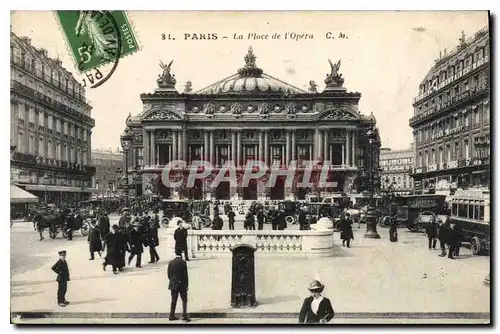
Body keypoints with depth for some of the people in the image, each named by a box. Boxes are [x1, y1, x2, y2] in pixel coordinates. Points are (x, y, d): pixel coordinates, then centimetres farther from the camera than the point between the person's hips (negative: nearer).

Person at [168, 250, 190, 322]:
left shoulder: (171, 262, 0)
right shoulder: (183, 262, -13)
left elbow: (168, 273, 4)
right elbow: (185, 274, -11)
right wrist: (187, 284, -3)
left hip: (173, 284, 4)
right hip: (182, 284, -4)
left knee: (173, 300, 14)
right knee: (184, 300, 5)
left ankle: (172, 316, 18)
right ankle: (184, 315, -3)